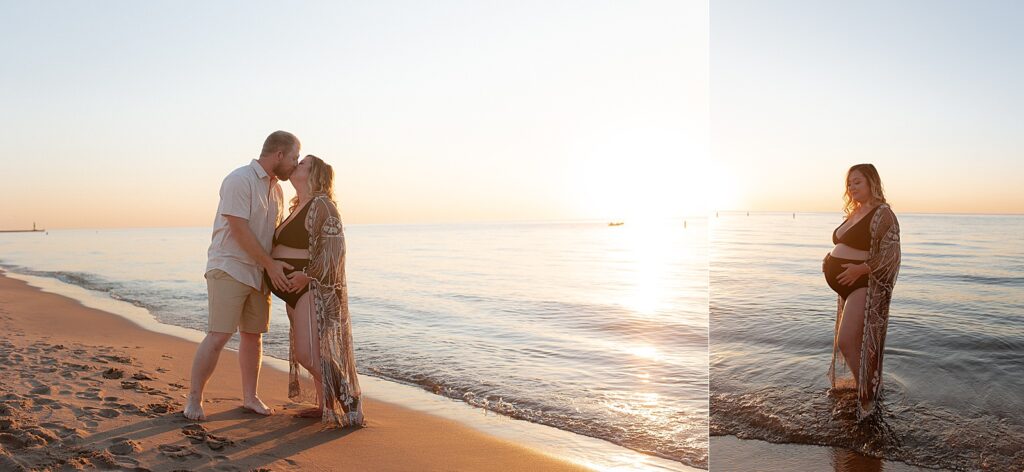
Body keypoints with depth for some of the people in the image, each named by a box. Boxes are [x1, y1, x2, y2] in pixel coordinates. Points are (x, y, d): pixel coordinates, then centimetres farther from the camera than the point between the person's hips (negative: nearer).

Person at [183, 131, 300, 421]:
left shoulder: (276, 189, 13)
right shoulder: (239, 180, -13)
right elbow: (239, 230, -18)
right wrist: (271, 264, -16)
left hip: (260, 273, 8)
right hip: (229, 269, -8)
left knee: (253, 335, 10)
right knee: (218, 336, -10)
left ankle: (249, 397, 20)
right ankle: (194, 399, 4)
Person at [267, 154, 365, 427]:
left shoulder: (322, 204, -13)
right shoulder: (298, 208, 16)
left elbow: (334, 246, -21)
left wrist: (307, 275, -25)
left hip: (313, 288, -10)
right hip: (296, 290, 10)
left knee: (308, 352, -13)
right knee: (310, 351, 12)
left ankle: (348, 408, -5)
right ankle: (324, 405, 21)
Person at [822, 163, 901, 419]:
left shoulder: (882, 214, -12)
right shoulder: (855, 212, 15)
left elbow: (890, 254, -18)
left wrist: (860, 269, -28)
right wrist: (831, 260, 8)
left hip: (864, 285, -9)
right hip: (848, 284, 9)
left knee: (847, 341, -13)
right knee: (857, 341, 18)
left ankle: (867, 397, 0)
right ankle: (868, 384, 33)